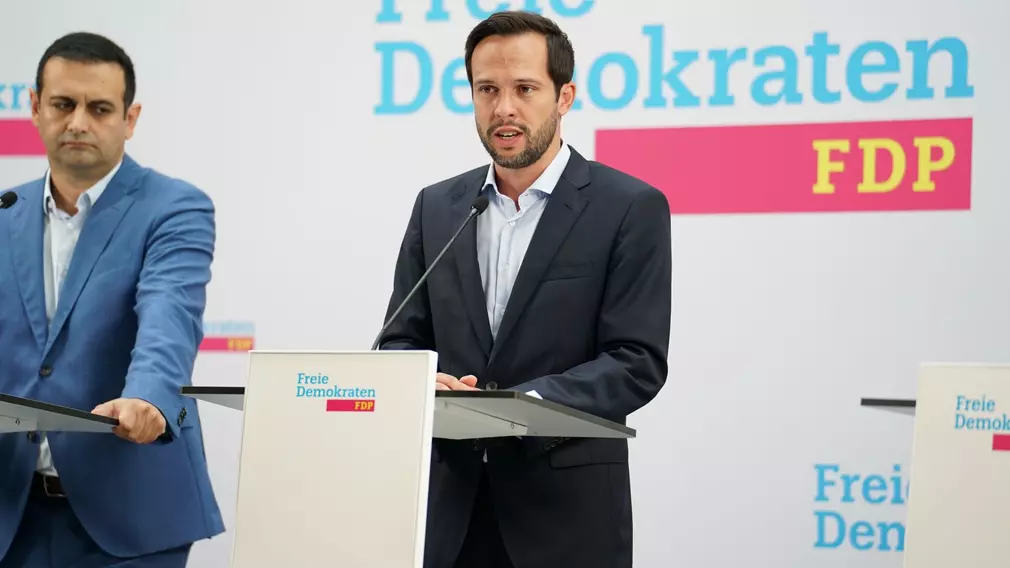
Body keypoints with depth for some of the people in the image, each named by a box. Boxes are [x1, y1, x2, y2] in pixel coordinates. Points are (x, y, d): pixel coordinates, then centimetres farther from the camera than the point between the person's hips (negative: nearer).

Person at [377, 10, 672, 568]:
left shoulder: (631, 209, -4)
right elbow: (401, 340, 10)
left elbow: (638, 362, -10)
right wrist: (423, 385, -14)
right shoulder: (437, 207, 10)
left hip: (565, 509, -3)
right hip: (448, 504, 4)